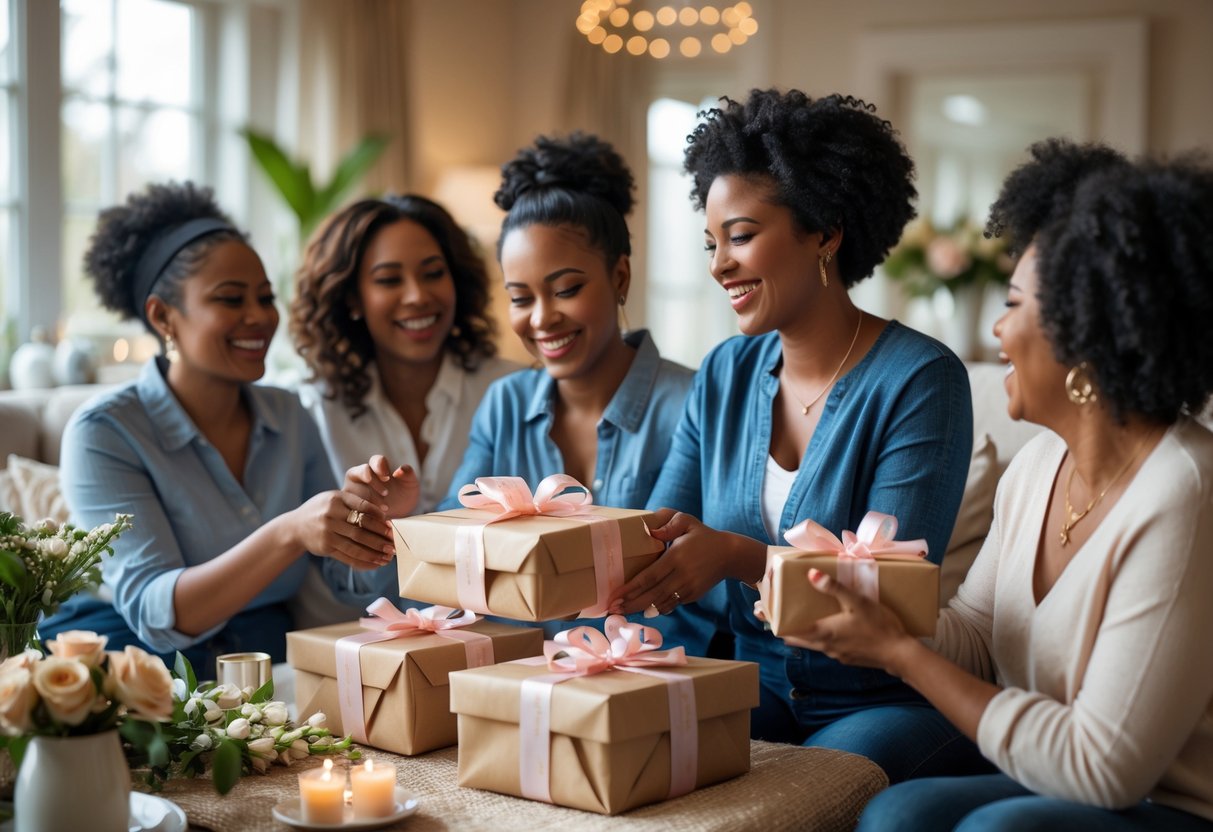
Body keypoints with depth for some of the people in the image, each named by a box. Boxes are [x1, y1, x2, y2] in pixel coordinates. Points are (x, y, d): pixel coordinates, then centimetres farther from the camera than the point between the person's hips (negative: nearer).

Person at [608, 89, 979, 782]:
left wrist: (736, 556, -32)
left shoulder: (920, 381, -11)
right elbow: (655, 541, 5)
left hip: (885, 698, -5)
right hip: (753, 685, 5)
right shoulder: (725, 376, 8)